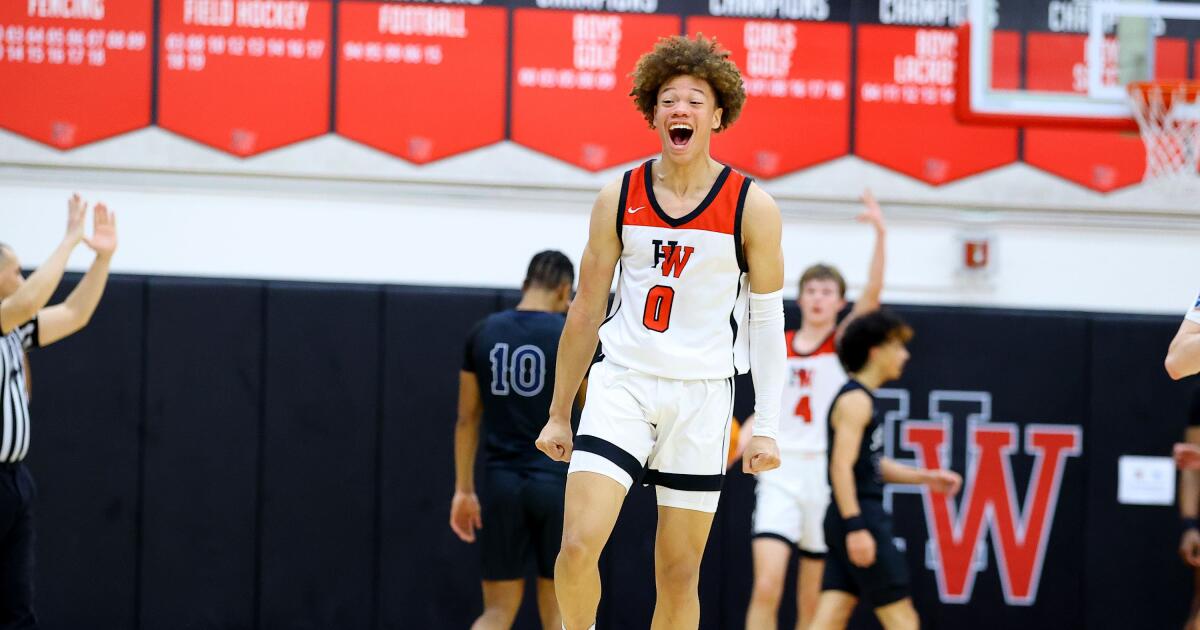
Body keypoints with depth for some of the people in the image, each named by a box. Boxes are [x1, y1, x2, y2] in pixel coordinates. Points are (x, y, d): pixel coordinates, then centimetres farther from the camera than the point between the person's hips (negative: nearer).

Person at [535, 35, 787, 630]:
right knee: (578, 544, -16)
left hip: (702, 395, -1)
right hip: (622, 381, 1)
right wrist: (558, 414, 14)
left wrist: (766, 426, -3)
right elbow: (586, 312, 11)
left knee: (679, 576, 3)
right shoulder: (618, 199, 3)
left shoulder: (751, 208, -2)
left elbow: (767, 319, 3)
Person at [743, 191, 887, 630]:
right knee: (766, 587, -15)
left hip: (827, 473, -1)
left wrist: (880, 236, -27)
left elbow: (871, 295, -14)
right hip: (781, 470, 1)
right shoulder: (779, 347, 11)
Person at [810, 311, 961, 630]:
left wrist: (926, 477, 19)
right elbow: (841, 467, -20)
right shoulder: (856, 400, -12)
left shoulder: (863, 399, 18)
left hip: (865, 518, 9)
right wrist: (856, 527, -26)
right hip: (861, 518, -9)